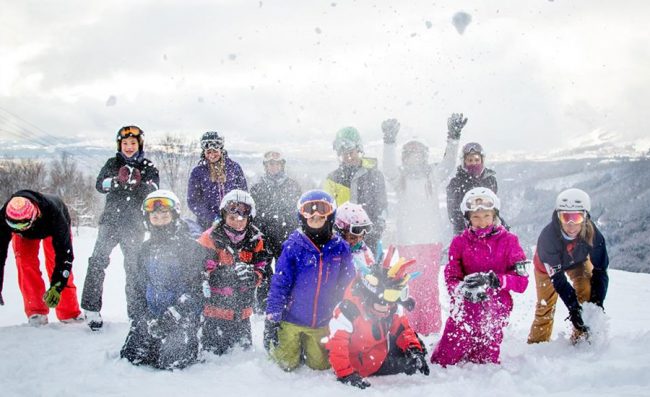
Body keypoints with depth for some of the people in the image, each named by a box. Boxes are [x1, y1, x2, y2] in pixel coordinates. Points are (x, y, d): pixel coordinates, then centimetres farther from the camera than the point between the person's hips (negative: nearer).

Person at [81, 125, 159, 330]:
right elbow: (100, 185, -5)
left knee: (134, 267, 5)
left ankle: (135, 311, 17)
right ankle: (91, 308, -12)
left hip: (135, 225, 0)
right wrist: (117, 180, -25)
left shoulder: (148, 168, 7)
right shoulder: (112, 163, 10)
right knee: (98, 260, -15)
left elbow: (153, 192, -8)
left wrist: (139, 183, -28)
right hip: (111, 220, 0)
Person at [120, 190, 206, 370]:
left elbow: (195, 288, -10)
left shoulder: (191, 247, -7)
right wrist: (142, 315, 2)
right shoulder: (146, 249, 13)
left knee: (171, 363, -18)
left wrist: (171, 315, -18)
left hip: (182, 316, -5)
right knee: (129, 357, -3)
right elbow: (140, 286, 18)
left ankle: (191, 348, 14)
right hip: (151, 316, 6)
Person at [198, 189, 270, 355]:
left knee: (245, 350, 15)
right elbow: (203, 273, -16)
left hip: (242, 312, 4)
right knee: (213, 354, 3)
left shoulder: (255, 240, 4)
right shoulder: (210, 238, -10)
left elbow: (262, 271, 3)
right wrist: (230, 274, -33)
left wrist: (253, 276, -22)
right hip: (215, 310, -4)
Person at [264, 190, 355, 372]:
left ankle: (305, 346, 42)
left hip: (321, 323, 3)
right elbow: (279, 283, -12)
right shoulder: (293, 245, -15)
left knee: (321, 365, 15)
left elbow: (347, 286, 3)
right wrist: (271, 319, -14)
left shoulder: (340, 248, -6)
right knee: (288, 365, 9)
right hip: (291, 319, -3)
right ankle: (273, 344, 38)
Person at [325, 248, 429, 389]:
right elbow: (336, 344, -33)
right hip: (359, 366, -6)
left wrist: (414, 348, -15)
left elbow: (402, 328, 2)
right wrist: (346, 375, -36)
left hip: (381, 356, 6)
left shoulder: (393, 307, -11)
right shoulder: (349, 309, -33)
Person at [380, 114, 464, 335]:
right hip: (407, 240, 0)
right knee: (412, 284, 2)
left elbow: (448, 164, -8)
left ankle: (432, 327, 9)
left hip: (432, 238, 0)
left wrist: (453, 137, -23)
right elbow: (389, 166, -13)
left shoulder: (433, 176, 7)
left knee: (430, 283, 0)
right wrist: (389, 141, -29)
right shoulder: (399, 178, 5)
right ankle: (413, 327, 12)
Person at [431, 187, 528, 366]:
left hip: (495, 310, 0)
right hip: (464, 309, 0)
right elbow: (451, 279, -5)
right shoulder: (459, 242, -1)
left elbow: (522, 281, -8)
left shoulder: (508, 241, -3)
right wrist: (464, 289, -29)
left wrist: (492, 279, -25)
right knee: (443, 362, 2)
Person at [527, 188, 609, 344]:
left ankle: (582, 336, -4)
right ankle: (537, 342, 19)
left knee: (588, 293, -18)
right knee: (545, 305, -1)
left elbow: (600, 270, -27)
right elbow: (558, 279, -39)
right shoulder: (547, 237, -43)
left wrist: (597, 301, -37)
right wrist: (573, 308, -44)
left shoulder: (593, 233, -36)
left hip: (579, 261, 2)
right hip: (548, 265, -2)